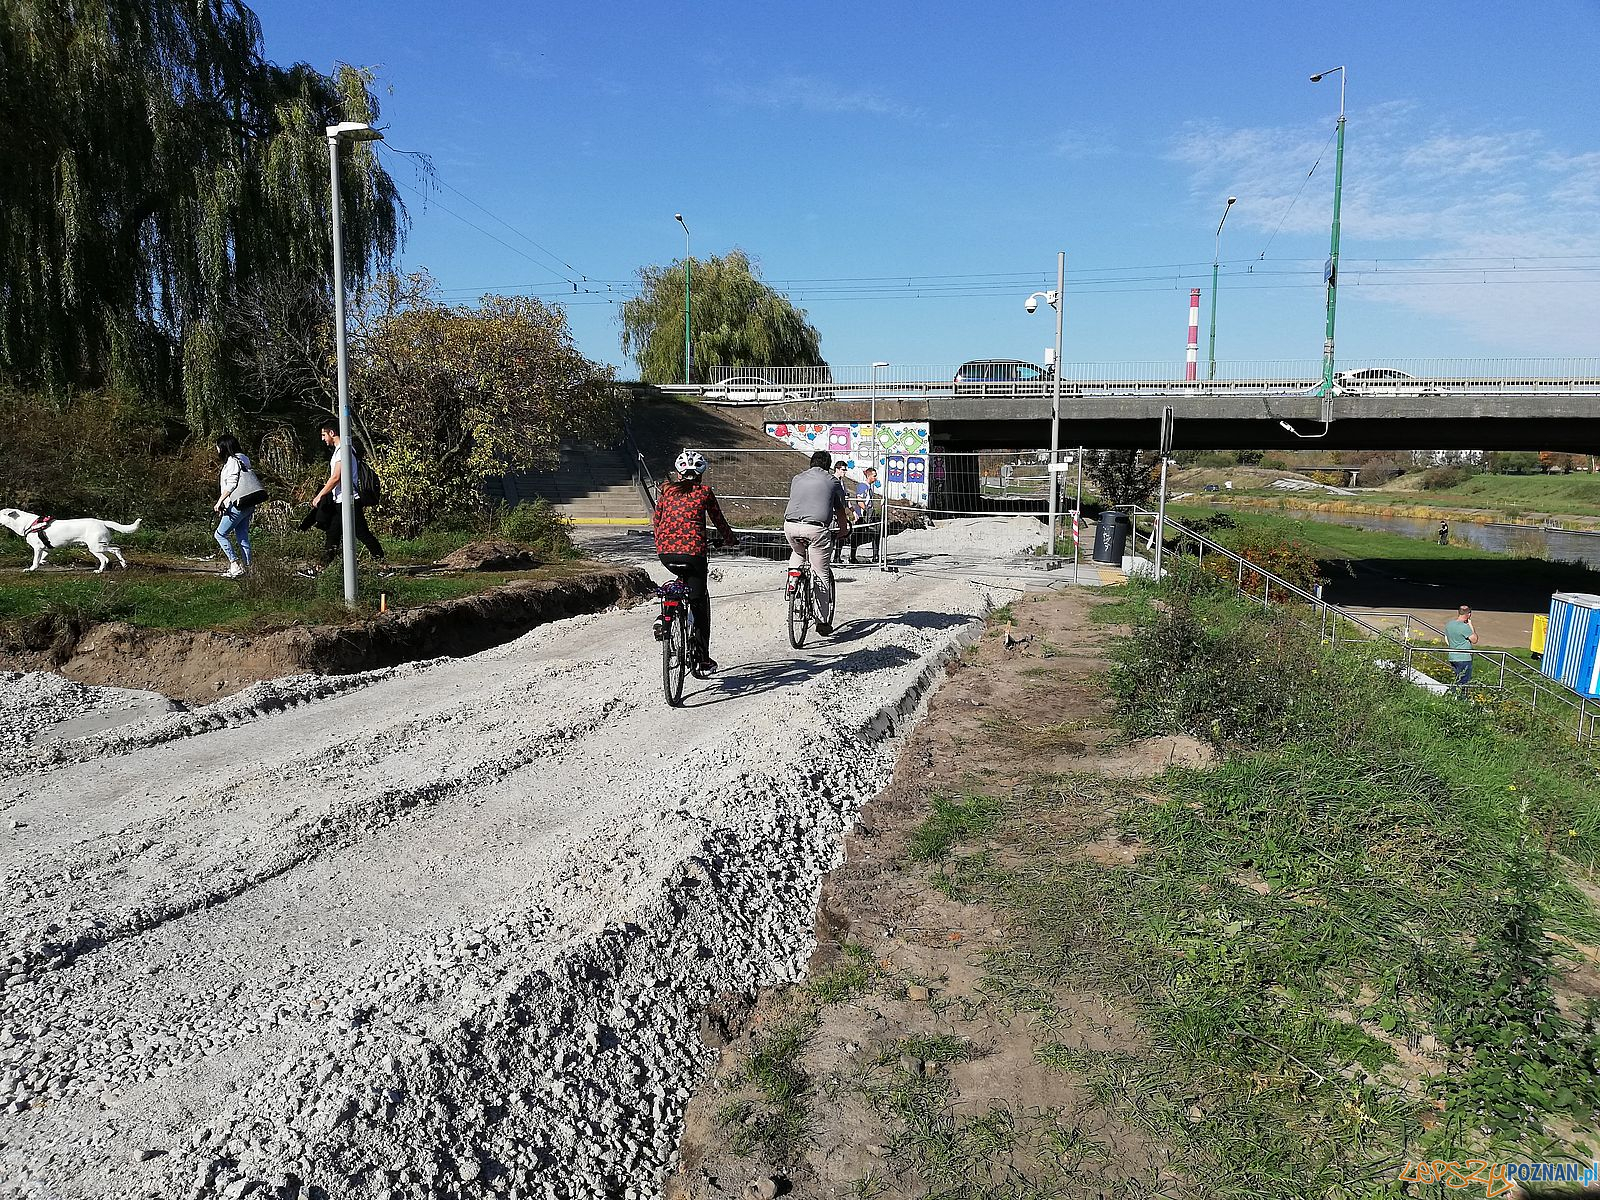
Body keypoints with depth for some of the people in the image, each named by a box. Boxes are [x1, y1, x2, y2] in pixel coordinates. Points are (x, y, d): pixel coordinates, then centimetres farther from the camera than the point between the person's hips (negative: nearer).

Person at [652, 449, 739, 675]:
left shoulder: (667, 490, 16)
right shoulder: (705, 492, 10)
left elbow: (656, 521, 21)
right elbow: (720, 522, 18)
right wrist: (731, 539, 37)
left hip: (665, 553, 3)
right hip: (693, 552, -3)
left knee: (685, 578, 35)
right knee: (699, 603, 7)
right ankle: (701, 660, 7)